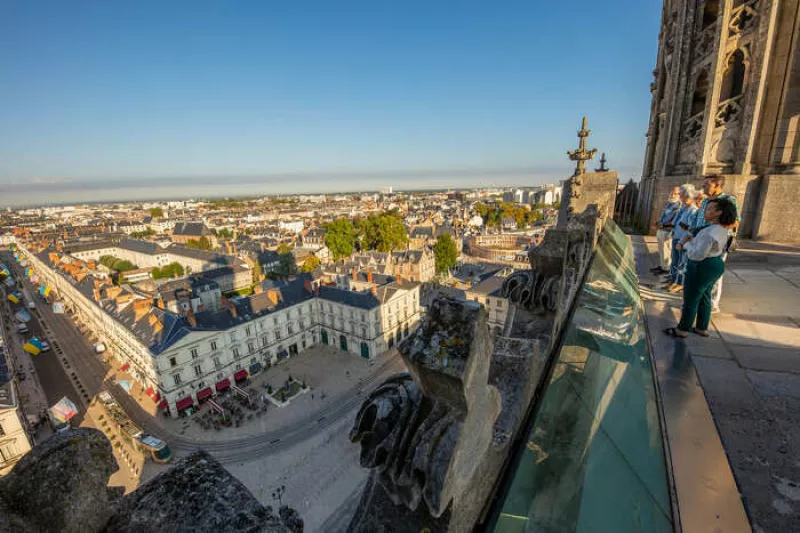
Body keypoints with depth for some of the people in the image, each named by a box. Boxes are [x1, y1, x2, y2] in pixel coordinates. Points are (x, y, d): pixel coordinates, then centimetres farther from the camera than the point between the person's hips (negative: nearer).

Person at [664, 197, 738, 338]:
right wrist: (693, 243, 7)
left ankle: (683, 330, 15)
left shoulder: (711, 232, -26)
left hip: (702, 268, -10)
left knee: (691, 299, 3)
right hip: (714, 265, 10)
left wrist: (688, 244, -11)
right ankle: (702, 328, 31)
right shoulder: (722, 230, 6)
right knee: (704, 297, 19)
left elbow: (698, 255, -26)